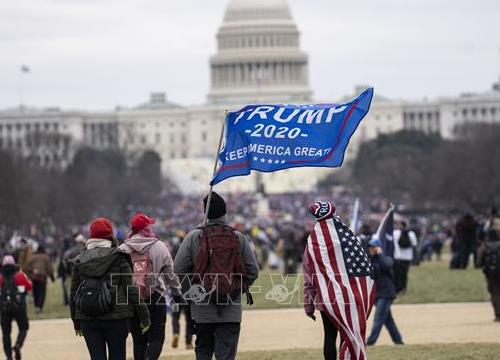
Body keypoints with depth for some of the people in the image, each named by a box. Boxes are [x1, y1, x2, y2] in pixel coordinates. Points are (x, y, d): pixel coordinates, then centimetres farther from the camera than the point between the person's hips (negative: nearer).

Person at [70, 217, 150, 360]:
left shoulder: (79, 261, 7)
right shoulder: (119, 258, -3)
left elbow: (73, 293, 11)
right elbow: (131, 288, -6)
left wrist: (76, 322, 20)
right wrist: (143, 315, 0)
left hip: (88, 320, 3)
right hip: (115, 318, -3)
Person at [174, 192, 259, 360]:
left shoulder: (193, 237, -3)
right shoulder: (239, 238, 0)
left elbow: (178, 269, -4)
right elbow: (253, 271, 1)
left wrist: (190, 292, 10)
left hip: (202, 310, 0)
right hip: (231, 312, 0)